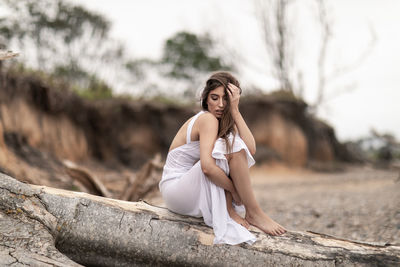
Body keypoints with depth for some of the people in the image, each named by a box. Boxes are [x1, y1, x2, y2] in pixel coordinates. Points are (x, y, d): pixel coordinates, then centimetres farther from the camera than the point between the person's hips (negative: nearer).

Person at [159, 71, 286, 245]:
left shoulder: (224, 122, 9)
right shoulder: (207, 119, -15)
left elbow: (250, 149, -11)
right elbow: (207, 167, -29)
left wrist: (234, 111, -12)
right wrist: (234, 190, -17)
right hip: (174, 189, -8)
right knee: (231, 146, -21)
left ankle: (227, 210, -10)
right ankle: (253, 213, -16)